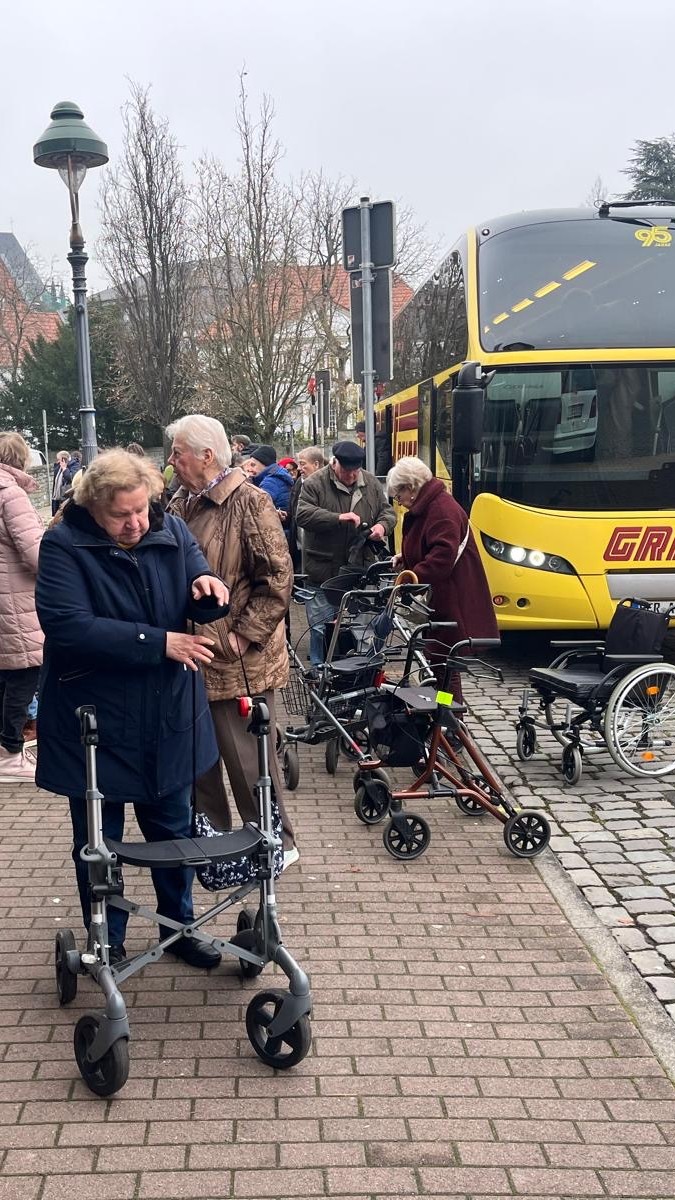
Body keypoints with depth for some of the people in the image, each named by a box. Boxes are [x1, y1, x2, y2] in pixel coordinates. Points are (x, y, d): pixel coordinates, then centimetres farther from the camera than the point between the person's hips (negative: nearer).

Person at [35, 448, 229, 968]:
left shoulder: (172, 531, -2)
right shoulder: (63, 546, -15)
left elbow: (203, 604, 6)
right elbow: (68, 627, -27)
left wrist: (205, 583, -20)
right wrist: (159, 644, -29)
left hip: (167, 722, 4)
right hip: (94, 725, -3)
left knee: (173, 831, 18)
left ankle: (179, 925, 36)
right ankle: (107, 941, 30)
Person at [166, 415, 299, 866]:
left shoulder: (250, 503, -12)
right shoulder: (182, 503, 10)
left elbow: (278, 578, -16)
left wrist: (244, 634, -17)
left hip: (236, 660, -7)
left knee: (247, 757, 1)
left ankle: (278, 844, 17)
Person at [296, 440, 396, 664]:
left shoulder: (370, 483, 7)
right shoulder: (315, 484, -7)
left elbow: (388, 511, 15)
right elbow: (303, 514, -19)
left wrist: (382, 525, -9)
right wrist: (338, 518, -28)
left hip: (360, 569, 4)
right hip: (324, 570, -4)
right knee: (322, 627, 2)